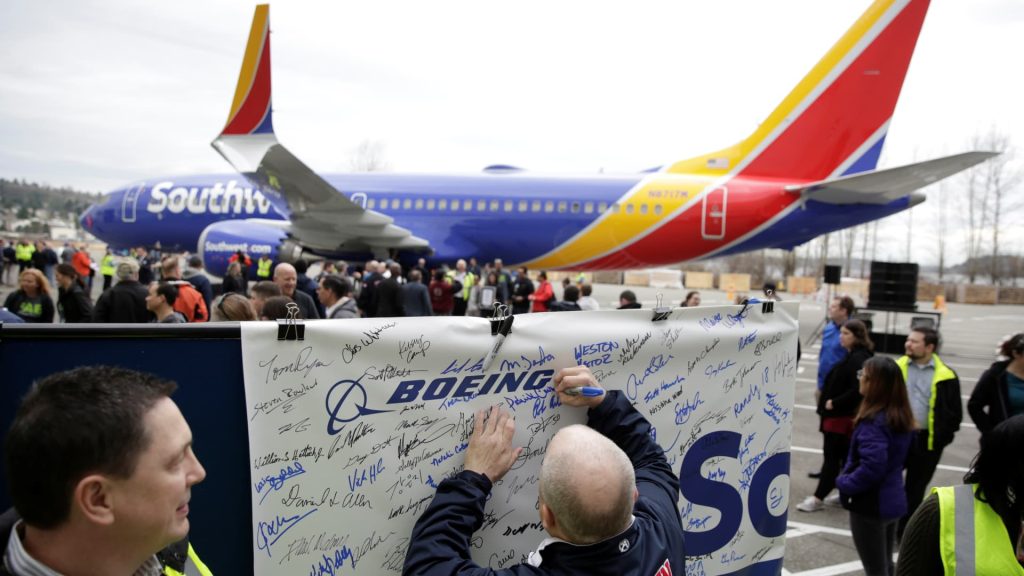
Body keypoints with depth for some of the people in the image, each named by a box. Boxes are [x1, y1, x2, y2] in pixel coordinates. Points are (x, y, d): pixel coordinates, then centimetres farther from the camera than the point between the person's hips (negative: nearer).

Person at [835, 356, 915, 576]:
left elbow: (871, 467, -31)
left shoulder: (874, 422, -25)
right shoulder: (901, 416, 4)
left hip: (870, 505, -8)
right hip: (892, 501, 8)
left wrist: (844, 482, -15)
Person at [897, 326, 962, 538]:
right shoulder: (897, 367, 0)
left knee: (915, 489, 12)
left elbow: (954, 413, -2)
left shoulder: (945, 376, -5)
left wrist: (941, 437, -8)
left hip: (927, 441, -1)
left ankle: (904, 531, 25)